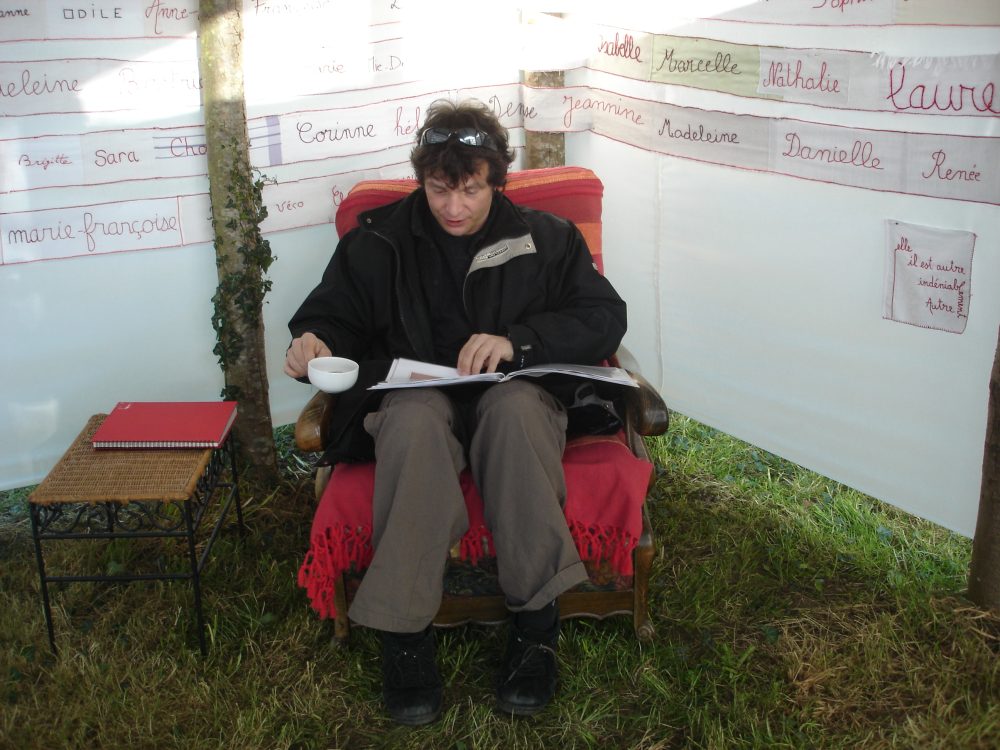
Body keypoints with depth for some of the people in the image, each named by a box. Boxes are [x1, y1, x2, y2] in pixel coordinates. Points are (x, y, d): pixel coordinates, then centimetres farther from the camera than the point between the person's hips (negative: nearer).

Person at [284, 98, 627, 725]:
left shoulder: (545, 239, 8)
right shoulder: (380, 241, 8)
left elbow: (606, 318, 1)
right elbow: (333, 314, 16)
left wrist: (518, 340, -15)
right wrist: (316, 343, -10)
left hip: (515, 405, 0)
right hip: (413, 407, 0)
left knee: (514, 403, -37)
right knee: (417, 412, -37)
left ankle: (536, 622, -31)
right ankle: (405, 631, -33)